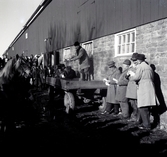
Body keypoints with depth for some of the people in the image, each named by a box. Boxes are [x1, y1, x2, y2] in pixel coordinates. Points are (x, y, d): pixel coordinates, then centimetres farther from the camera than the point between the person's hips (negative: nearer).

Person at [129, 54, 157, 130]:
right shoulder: (149, 67, 21)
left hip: (143, 88, -9)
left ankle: (147, 125, -6)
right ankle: (145, 123, 19)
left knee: (143, 108, -6)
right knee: (147, 107, 13)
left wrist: (131, 77, 7)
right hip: (150, 87, 9)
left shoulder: (140, 66, -6)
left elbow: (136, 77, -15)